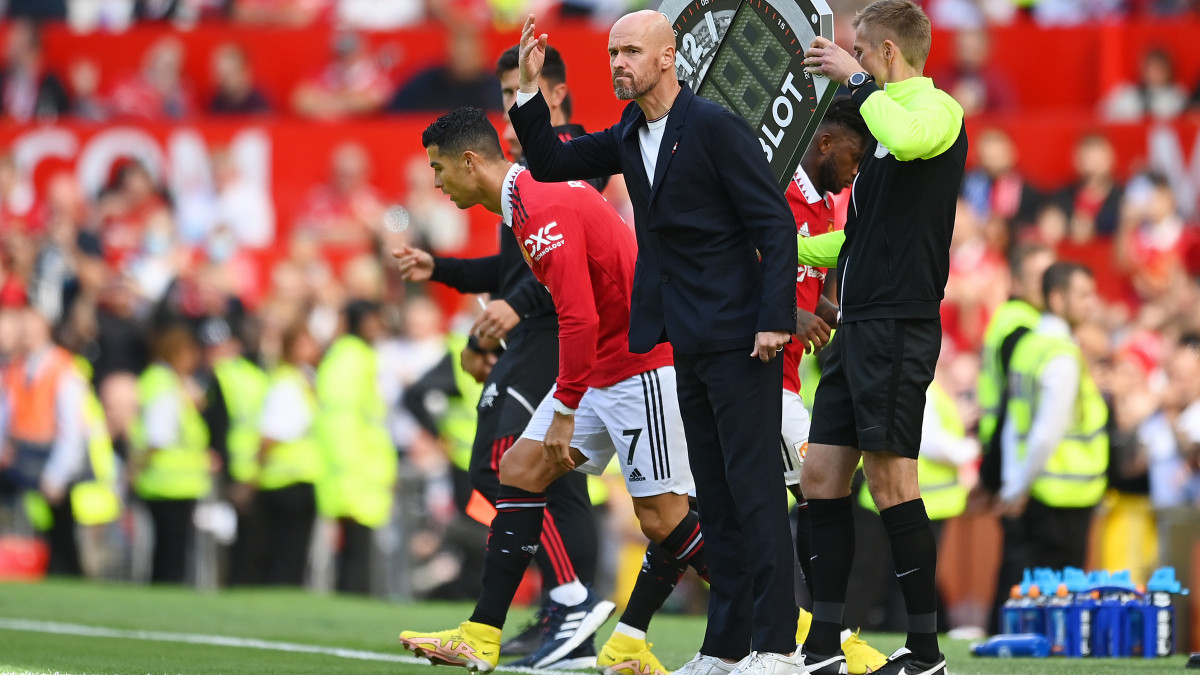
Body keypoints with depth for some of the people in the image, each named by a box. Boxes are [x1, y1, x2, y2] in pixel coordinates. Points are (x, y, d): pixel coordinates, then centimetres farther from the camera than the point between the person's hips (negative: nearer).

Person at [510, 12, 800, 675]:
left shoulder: (715, 126, -12)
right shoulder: (630, 135, 12)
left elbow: (776, 224, -14)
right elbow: (550, 164, 16)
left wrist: (776, 320, -20)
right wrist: (529, 89, 2)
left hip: (738, 339, -8)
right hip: (689, 342, 8)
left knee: (753, 489, -9)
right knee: (714, 496, 9)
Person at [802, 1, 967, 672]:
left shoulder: (938, 108, -7)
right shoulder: (890, 116, 21)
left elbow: (909, 139, -34)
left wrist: (857, 79, -20)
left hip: (899, 325, -10)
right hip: (860, 324, 10)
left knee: (892, 484, -8)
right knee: (823, 478, 7)